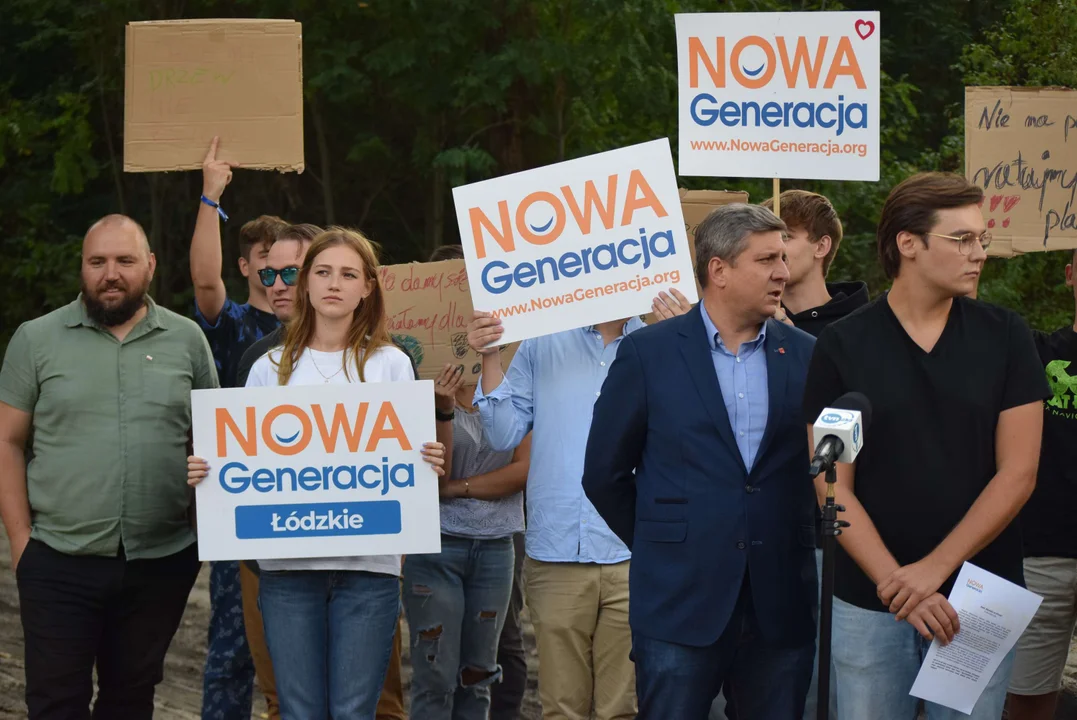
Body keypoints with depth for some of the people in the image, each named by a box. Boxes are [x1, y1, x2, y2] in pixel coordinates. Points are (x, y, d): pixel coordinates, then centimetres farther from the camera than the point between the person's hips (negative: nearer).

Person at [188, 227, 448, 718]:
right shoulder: (271, 369, 11)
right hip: (287, 563, 1)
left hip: (368, 562, -1)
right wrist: (206, 473, -8)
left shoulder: (390, 363, 7)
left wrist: (430, 464, -16)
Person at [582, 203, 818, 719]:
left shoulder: (806, 357, 6)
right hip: (682, 603, -2)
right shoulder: (648, 354, -1)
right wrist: (659, 544, 10)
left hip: (781, 606, 2)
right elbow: (605, 474, 5)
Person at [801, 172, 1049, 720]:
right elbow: (833, 487, -3)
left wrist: (933, 569, -12)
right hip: (868, 601, 0)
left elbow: (1017, 475, -4)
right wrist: (896, 585, -13)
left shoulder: (1005, 338, 0)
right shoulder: (842, 346, -1)